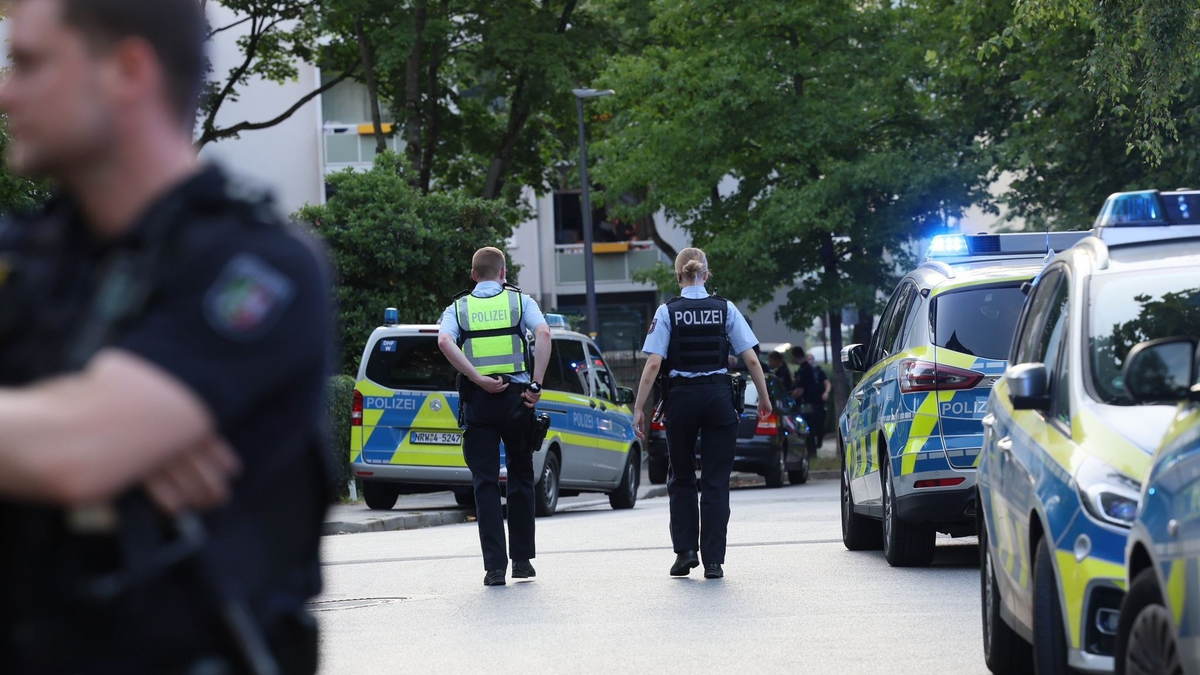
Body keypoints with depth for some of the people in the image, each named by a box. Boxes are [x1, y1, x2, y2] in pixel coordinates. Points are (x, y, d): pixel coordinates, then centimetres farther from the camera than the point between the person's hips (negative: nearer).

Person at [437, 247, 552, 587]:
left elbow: (444, 342, -12)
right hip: (516, 398, 0)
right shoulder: (519, 300, 8)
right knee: (521, 478, 14)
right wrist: (536, 384, -10)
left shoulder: (458, 308, 10)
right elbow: (543, 333, -11)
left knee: (485, 483, 1)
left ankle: (495, 565, -7)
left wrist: (479, 379, -13)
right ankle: (522, 560, 17)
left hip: (478, 402, 0)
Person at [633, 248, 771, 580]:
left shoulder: (667, 312, -3)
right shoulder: (725, 309, 2)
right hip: (719, 397, 1)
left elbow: (654, 365, -9)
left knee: (681, 478, 17)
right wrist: (764, 399, 11)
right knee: (716, 483, 4)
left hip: (681, 399, -1)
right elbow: (751, 359, -1)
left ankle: (685, 551, 9)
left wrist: (639, 409, -6)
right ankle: (713, 561, 0)